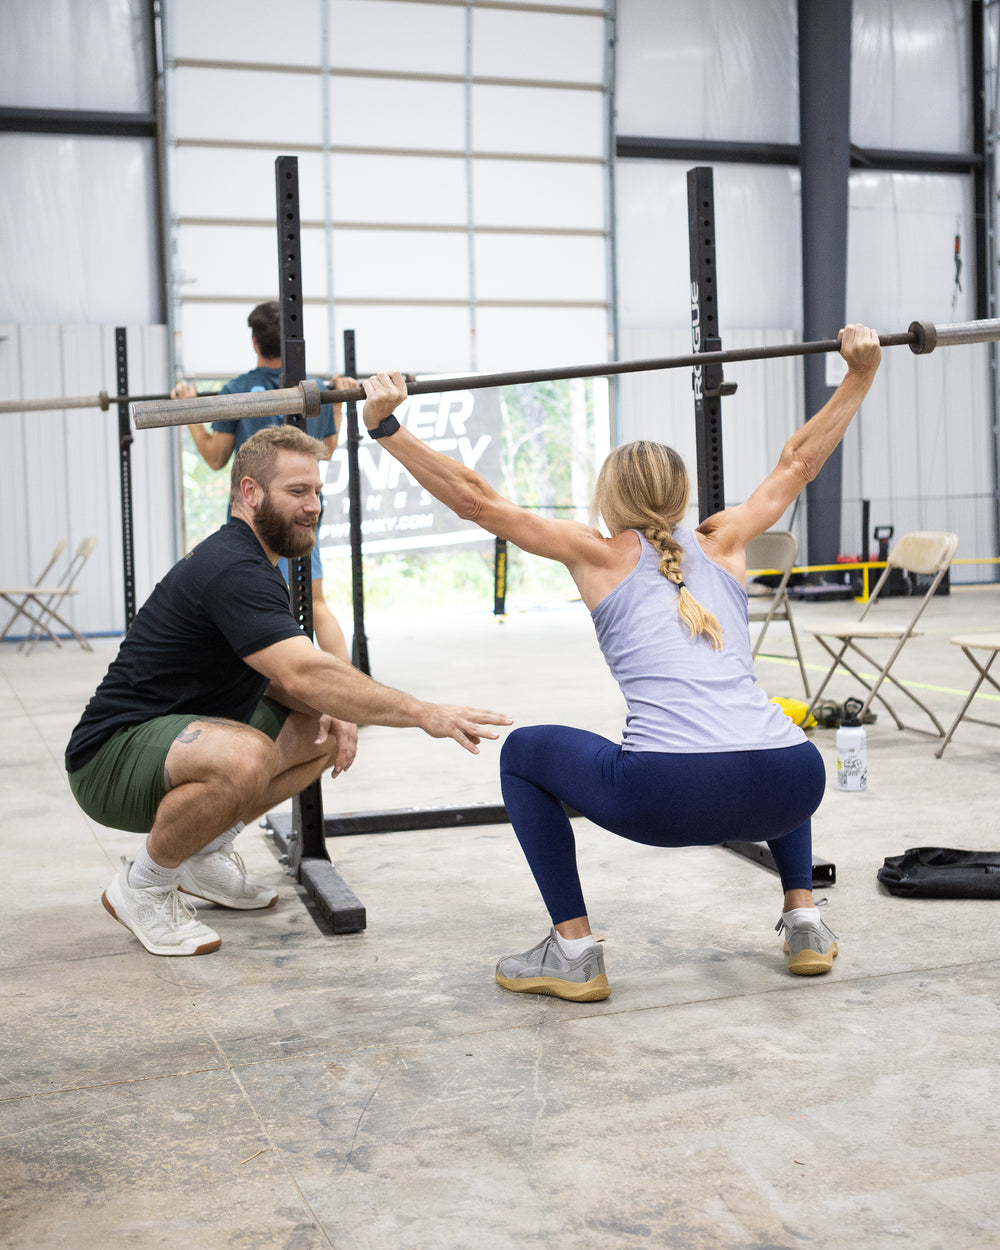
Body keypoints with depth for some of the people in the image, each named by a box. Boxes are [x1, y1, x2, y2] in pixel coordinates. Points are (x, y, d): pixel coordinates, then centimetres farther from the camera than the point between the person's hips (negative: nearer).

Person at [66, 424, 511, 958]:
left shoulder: (251, 563, 9)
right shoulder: (230, 570, -24)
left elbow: (275, 673, 14)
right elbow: (304, 674, -36)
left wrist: (326, 710, -7)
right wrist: (424, 714, -37)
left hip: (179, 734, 10)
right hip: (110, 757, -10)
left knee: (329, 730, 9)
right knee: (245, 758, -38)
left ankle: (205, 853, 15)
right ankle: (142, 887, -12)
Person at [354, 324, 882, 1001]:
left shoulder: (603, 556, 15)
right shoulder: (723, 543, 23)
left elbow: (476, 498, 13)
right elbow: (801, 460, 35)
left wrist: (387, 427, 14)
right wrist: (861, 373, 40)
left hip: (669, 799, -4)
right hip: (788, 790, 5)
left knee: (524, 752, 22)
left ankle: (573, 951, 15)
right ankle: (806, 922, 31)